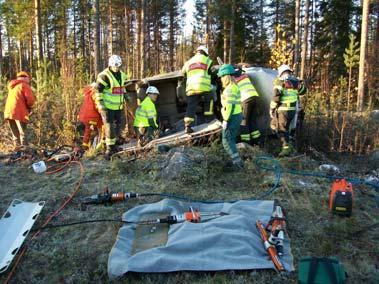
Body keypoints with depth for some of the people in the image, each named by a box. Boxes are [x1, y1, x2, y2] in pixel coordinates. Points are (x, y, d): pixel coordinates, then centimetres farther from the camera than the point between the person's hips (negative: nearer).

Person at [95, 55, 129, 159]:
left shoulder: (122, 75, 10)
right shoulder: (104, 75, -13)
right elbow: (98, 90, -14)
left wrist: (125, 96, 25)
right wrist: (100, 103, -19)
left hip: (119, 106, 7)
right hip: (108, 106, -7)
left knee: (118, 125, 12)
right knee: (109, 127, -7)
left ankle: (114, 145, 26)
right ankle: (109, 149, 2)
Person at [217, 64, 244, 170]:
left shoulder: (229, 89, -18)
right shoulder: (234, 86, 14)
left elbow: (230, 106, -23)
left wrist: (225, 120, -20)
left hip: (232, 117, -10)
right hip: (238, 115, 10)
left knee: (227, 141, -3)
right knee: (231, 139, 19)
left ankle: (238, 163, -4)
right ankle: (236, 160, 25)